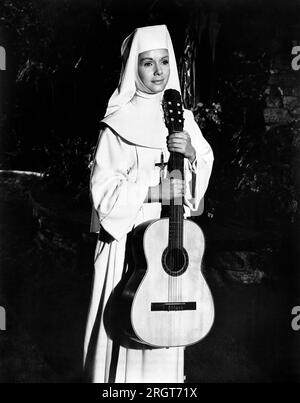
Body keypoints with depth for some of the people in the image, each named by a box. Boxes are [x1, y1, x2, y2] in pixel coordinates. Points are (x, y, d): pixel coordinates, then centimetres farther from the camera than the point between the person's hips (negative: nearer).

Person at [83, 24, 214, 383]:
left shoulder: (182, 117, 6)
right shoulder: (120, 124, -9)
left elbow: (204, 170, 5)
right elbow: (102, 189, -12)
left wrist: (192, 154, -15)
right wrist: (152, 191, -21)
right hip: (129, 239, -4)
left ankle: (166, 377, 34)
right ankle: (122, 377, 23)